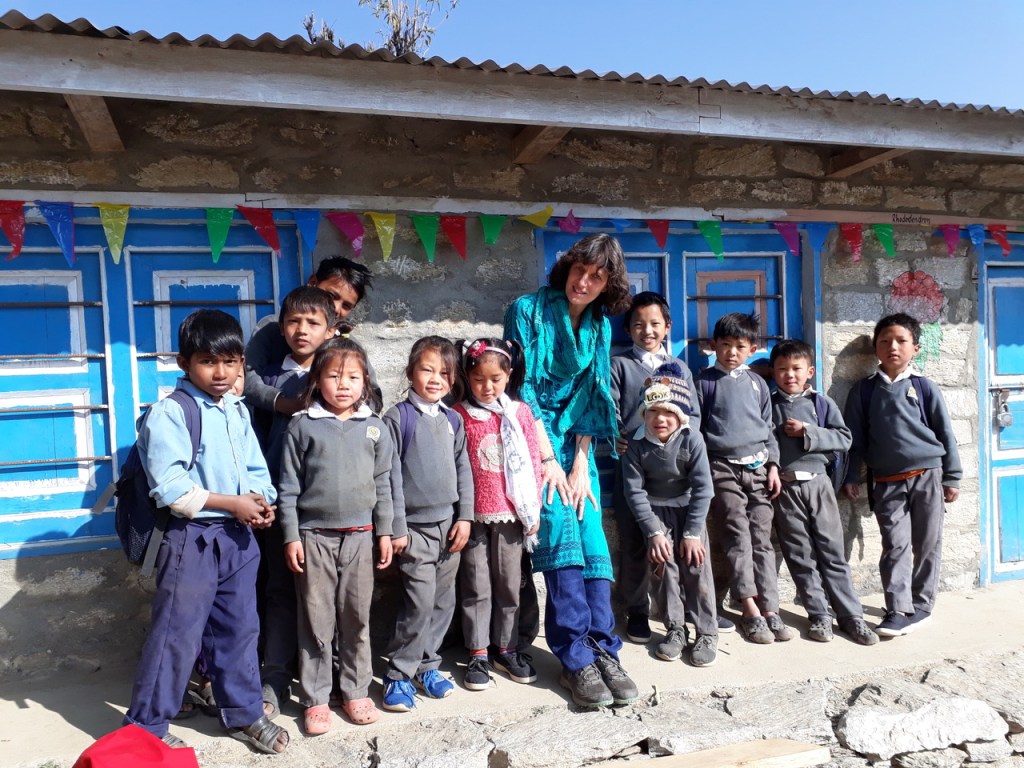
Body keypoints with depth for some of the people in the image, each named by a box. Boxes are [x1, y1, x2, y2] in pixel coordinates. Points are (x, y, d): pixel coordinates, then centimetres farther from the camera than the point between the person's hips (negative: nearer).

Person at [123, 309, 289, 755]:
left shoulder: (238, 411, 10)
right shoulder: (169, 414, -12)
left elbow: (256, 468, 12)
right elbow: (171, 487, -19)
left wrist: (260, 500, -10)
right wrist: (232, 503, -18)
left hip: (239, 536, 6)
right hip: (192, 538, -6)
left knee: (239, 629, 16)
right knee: (177, 635, 3)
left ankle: (243, 713, 31)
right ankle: (145, 727, 21)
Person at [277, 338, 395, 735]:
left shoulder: (375, 427, 4)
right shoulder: (302, 425, -2)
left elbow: (383, 483, 8)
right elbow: (289, 486, -1)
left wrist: (385, 532, 6)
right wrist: (291, 537, -4)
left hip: (360, 535, 2)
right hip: (314, 535, -2)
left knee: (357, 619, 11)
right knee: (316, 621, 6)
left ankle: (355, 692, 26)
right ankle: (315, 699, 19)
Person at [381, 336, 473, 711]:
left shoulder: (453, 420, 9)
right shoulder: (398, 417, -6)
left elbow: (463, 469, 11)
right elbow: (391, 475, -9)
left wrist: (464, 516, 3)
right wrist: (396, 527, -11)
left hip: (449, 524, 5)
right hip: (415, 526, -5)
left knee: (444, 600, 10)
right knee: (421, 600, -9)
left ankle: (426, 665, 26)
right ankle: (398, 674, 7)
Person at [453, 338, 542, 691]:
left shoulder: (520, 412, 1)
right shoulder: (459, 415, -3)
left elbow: (533, 461, 4)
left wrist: (533, 509, 3)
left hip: (510, 513, 2)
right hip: (473, 514, -1)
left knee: (509, 583, 12)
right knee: (476, 586, 7)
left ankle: (506, 648, 27)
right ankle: (478, 654, 19)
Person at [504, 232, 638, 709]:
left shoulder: (599, 326, 6)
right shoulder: (528, 311, -9)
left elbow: (591, 396, 5)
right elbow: (523, 387, -12)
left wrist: (580, 465, -4)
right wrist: (548, 459, -14)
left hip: (575, 439, 5)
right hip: (533, 434, -5)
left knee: (593, 540, -5)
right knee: (560, 532, -17)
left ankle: (602, 650, 1)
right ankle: (577, 658, -11)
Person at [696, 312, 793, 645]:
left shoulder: (757, 382, 13)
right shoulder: (705, 381, 3)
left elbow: (768, 427, 17)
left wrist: (773, 465, 7)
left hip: (757, 467, 3)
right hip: (723, 468, -3)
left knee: (762, 539, 1)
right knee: (738, 537, -8)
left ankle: (769, 610, 3)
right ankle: (751, 611, -4)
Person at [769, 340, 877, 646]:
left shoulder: (821, 403, 5)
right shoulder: (768, 405, 6)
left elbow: (844, 438, -1)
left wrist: (808, 431, -11)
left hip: (817, 482, 0)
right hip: (783, 486, 0)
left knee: (832, 550, 3)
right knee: (799, 555, 4)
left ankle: (851, 616, 11)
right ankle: (819, 616, 14)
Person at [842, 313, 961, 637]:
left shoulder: (924, 388, 1)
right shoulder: (864, 390, 3)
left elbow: (945, 433, 4)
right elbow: (855, 437, 5)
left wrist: (952, 477, 3)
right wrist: (851, 477, 2)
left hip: (927, 476, 0)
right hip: (888, 483, 0)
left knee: (928, 545, 7)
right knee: (895, 546, -2)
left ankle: (921, 606, 18)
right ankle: (898, 610, 0)